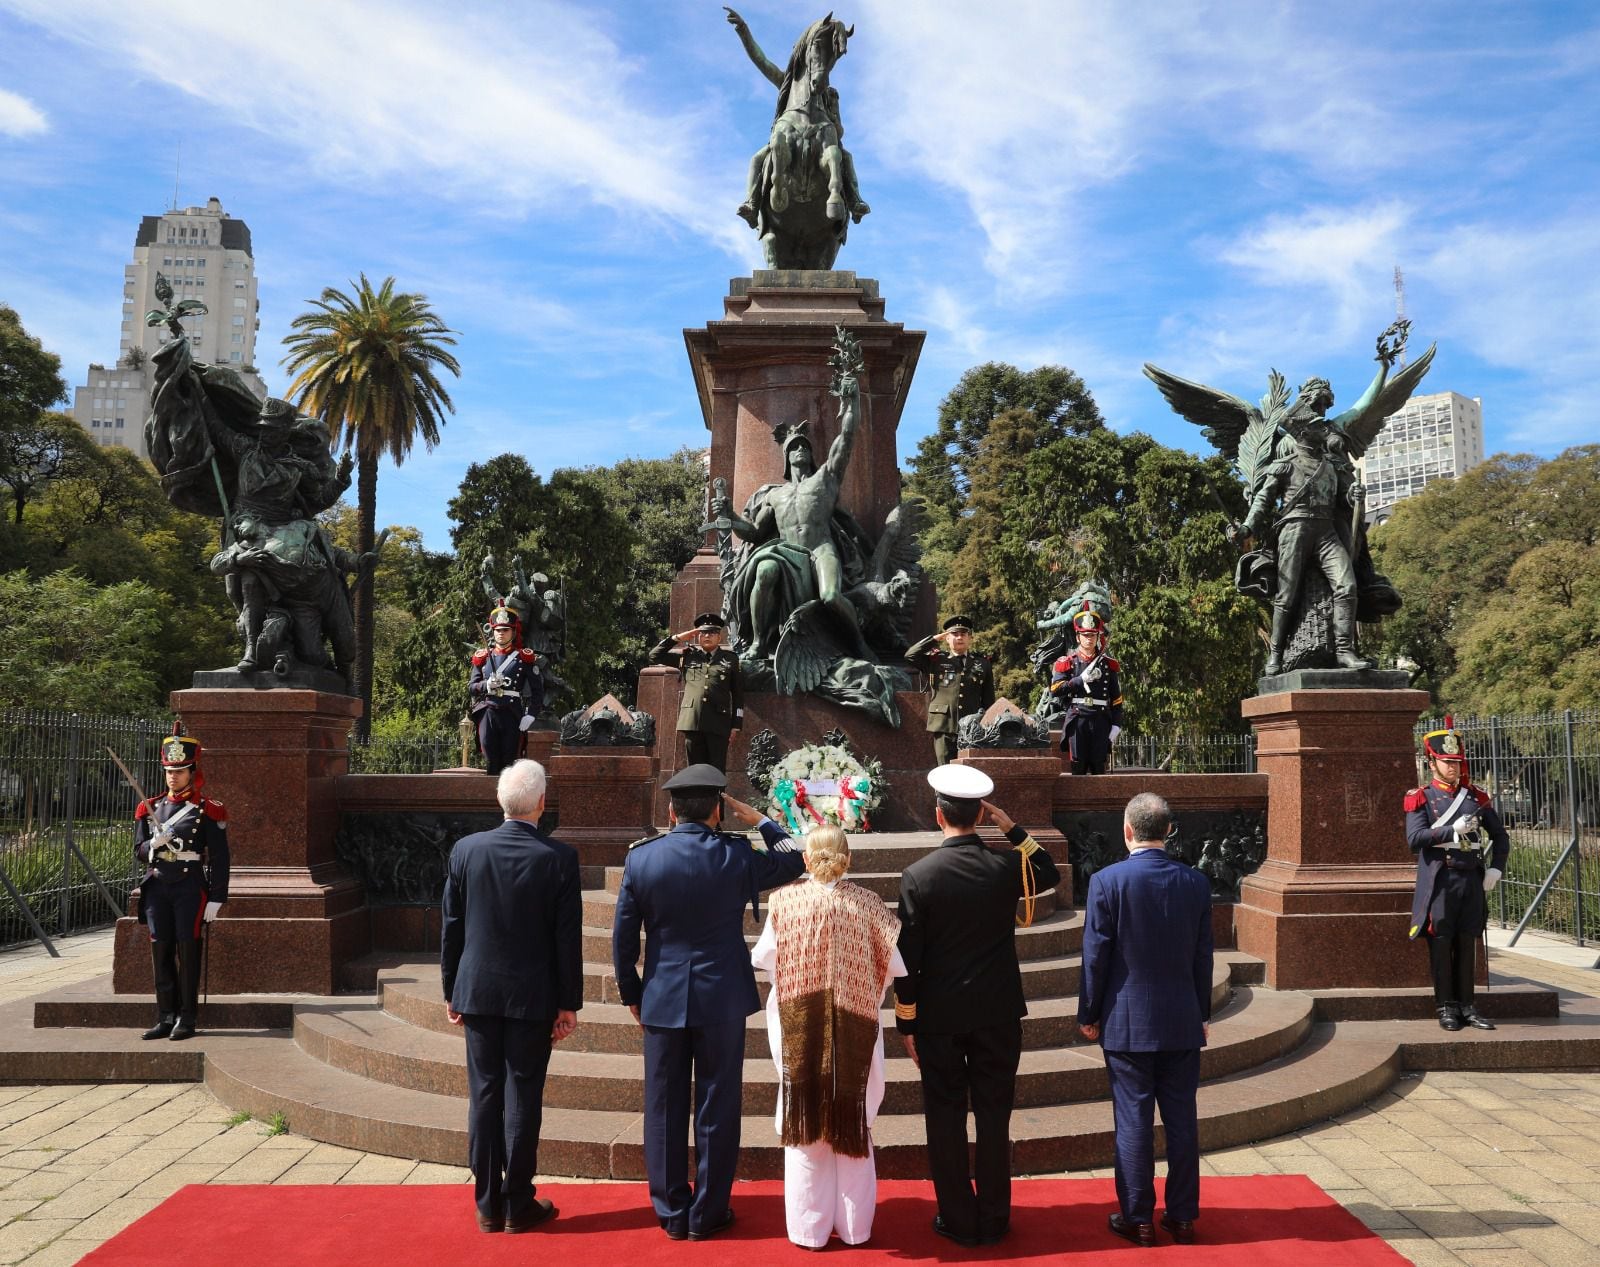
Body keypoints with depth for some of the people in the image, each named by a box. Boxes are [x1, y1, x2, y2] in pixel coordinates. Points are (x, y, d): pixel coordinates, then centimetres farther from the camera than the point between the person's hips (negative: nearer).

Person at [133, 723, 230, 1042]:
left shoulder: (208, 810, -3)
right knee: (161, 953, 6)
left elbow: (220, 858, -4)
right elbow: (139, 851, 14)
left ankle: (186, 1019, 6)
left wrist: (216, 899, -9)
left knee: (187, 952, -2)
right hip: (157, 887, 4)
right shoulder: (149, 808, 11)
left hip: (190, 887, -4)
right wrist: (154, 844, -10)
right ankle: (165, 1018, 14)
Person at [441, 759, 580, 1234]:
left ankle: (488, 1204, 19)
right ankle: (518, 1205, 15)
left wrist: (451, 991, 12)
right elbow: (568, 938, -8)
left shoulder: (465, 850, -4)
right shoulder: (560, 858, -12)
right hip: (533, 997, -2)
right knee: (523, 1097, 6)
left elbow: (451, 928, 2)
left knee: (484, 1095, 10)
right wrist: (569, 1003, 0)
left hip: (478, 993, 2)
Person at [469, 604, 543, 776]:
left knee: (510, 761, -1)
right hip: (487, 713, 2)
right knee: (491, 762, 1)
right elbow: (471, 687, 11)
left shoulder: (524, 657, 5)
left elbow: (537, 690, 1)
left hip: (513, 715, -2)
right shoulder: (482, 657, 12)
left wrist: (530, 715, -9)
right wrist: (486, 685, -10)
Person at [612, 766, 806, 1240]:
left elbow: (623, 938, 0)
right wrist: (755, 819, 10)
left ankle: (671, 1213, 21)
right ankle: (708, 1214, 18)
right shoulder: (736, 856, -10)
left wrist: (632, 995, 12)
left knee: (665, 1109, 12)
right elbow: (794, 859, 8)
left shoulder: (640, 858, -5)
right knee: (717, 1110, 9)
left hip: (662, 1001, 2)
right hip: (723, 1000, -1)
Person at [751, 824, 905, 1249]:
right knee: (853, 1121, 15)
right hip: (855, 1028, 0)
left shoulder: (784, 901, -8)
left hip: (799, 1028, 0)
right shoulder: (867, 903, -8)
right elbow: (898, 964, -4)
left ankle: (809, 1226, 20)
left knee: (804, 1119, 13)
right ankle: (854, 1225, 24)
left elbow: (762, 958, 1)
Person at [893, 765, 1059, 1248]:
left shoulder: (918, 875, -12)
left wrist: (906, 1023, 1)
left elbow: (908, 959, -9)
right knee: (994, 1116, 11)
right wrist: (1013, 828, 9)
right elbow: (1049, 874, 17)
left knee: (946, 1117, 9)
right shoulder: (1007, 866, -8)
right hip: (998, 1012, 2)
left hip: (939, 1014, -2)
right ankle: (993, 1220, 20)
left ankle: (958, 1221, 18)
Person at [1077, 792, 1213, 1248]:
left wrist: (1088, 1014, 3)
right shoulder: (1195, 882, -1)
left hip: (1127, 1022, -3)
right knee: (1182, 1118, 11)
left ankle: (1138, 1218, 12)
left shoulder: (1107, 881, -12)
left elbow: (1096, 955, -8)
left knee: (1134, 1120, 4)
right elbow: (1203, 955, 5)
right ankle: (1183, 1215, 20)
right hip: (1182, 1022, 3)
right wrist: (1203, 1014, 15)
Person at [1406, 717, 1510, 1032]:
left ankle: (1466, 1005, 17)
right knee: (1441, 944, 1)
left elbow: (1500, 836, 16)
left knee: (1467, 944, 8)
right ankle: (1446, 1006, 10)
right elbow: (1414, 838, -13)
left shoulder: (1476, 796, 11)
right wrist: (1453, 831, -17)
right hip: (1440, 881, -4)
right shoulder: (1421, 798, -1)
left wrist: (1495, 868, 4)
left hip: (1473, 879, 4)